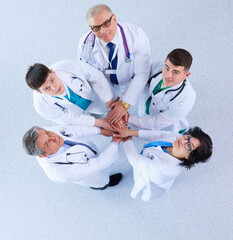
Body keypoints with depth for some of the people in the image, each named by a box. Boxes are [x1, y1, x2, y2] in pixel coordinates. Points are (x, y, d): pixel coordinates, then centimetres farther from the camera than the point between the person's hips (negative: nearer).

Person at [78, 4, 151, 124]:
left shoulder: (136, 36, -30)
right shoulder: (85, 43, -23)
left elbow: (141, 74, -26)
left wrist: (124, 104, -30)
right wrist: (111, 103, -21)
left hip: (132, 84, -1)